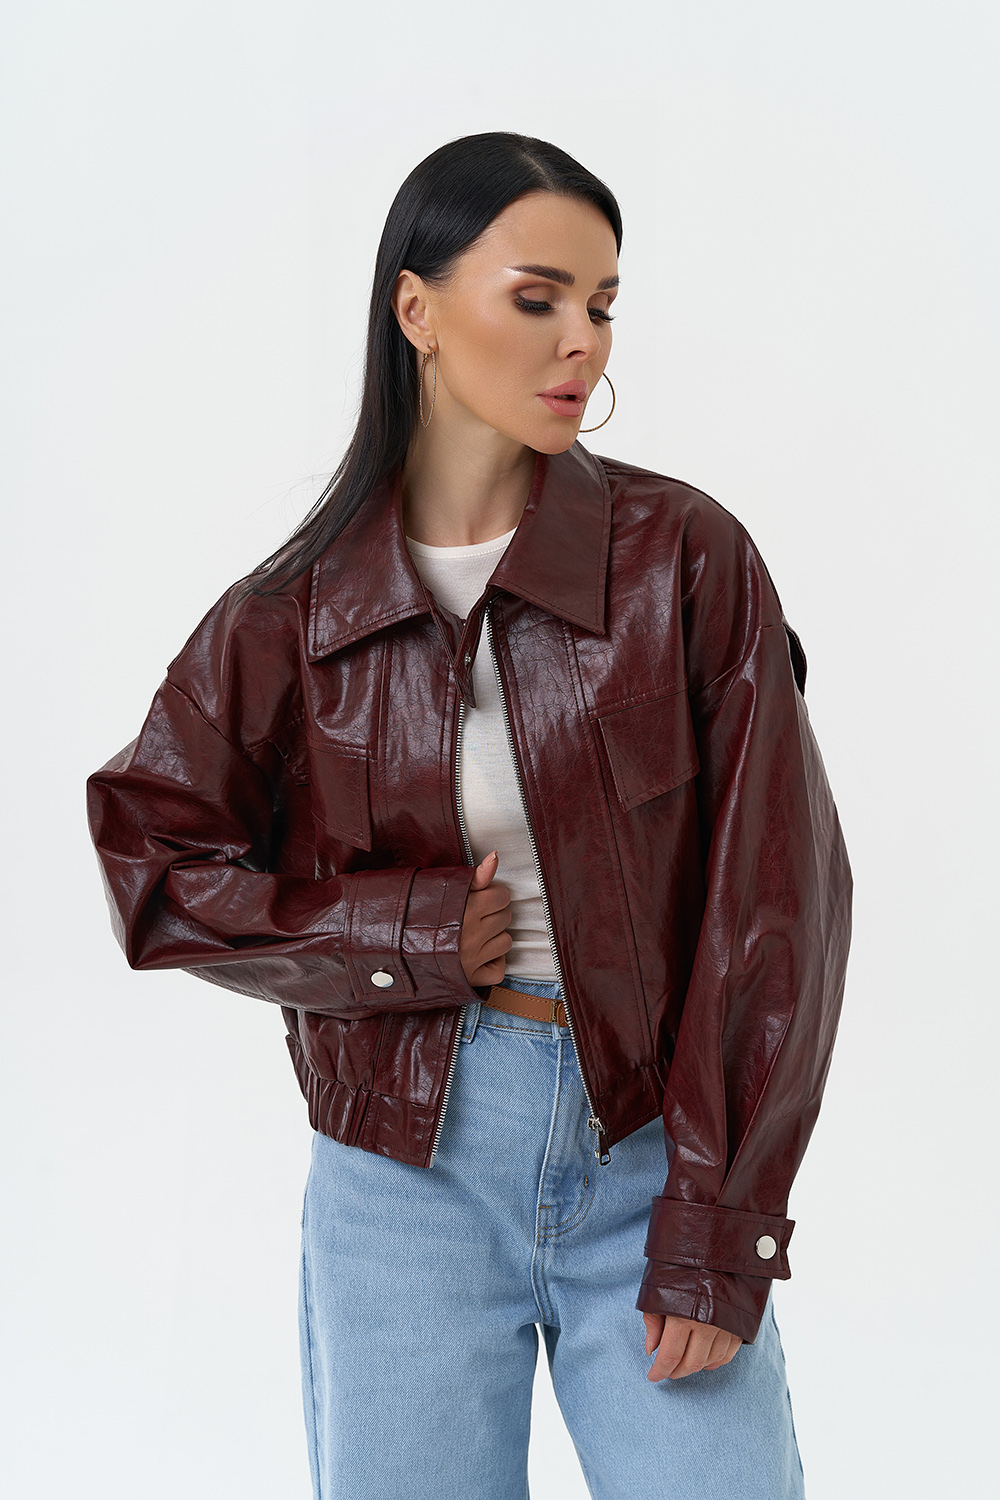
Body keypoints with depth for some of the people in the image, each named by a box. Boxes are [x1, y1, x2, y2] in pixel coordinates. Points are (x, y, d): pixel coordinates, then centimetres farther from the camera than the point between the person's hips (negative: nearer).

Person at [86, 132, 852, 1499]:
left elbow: (773, 894, -5)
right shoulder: (298, 613, 0)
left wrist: (718, 1232, -7)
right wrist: (401, 936, -8)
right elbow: (149, 861, 6)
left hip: (649, 1147, 0)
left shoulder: (686, 557, -4)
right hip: (409, 1165, 1)